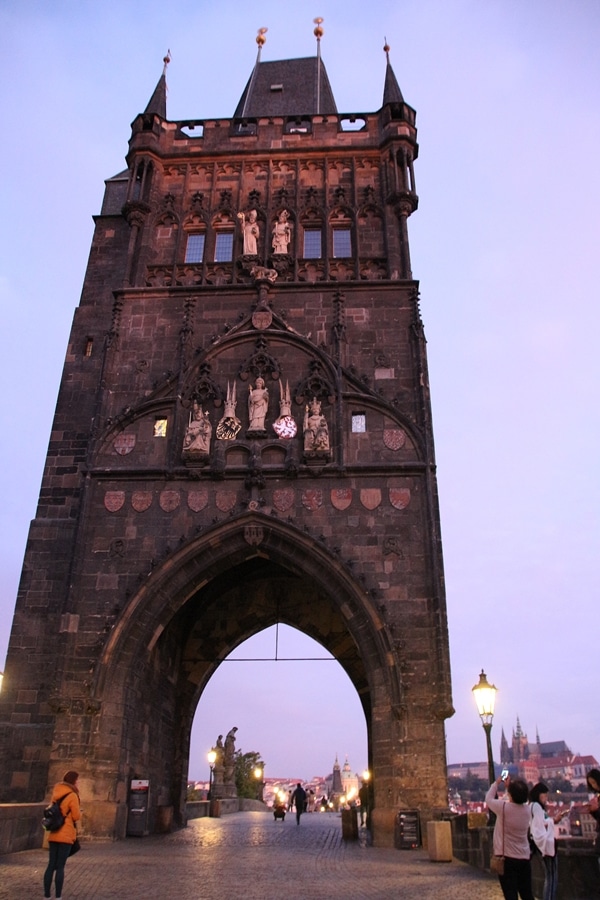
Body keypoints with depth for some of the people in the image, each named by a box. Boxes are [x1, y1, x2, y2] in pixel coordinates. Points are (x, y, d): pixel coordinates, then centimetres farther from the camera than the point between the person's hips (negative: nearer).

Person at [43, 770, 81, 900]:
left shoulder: (55, 794, 10)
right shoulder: (72, 795, -13)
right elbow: (76, 816, -12)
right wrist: (79, 811, 8)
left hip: (53, 834, 6)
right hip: (65, 836, -6)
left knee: (51, 866, 10)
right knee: (60, 867, -1)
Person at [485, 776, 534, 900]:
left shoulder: (503, 807, -18)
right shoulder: (527, 809, -3)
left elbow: (488, 799, 3)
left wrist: (496, 783, 16)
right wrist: (510, 786, 21)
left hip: (507, 858, -5)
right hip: (524, 858, 5)